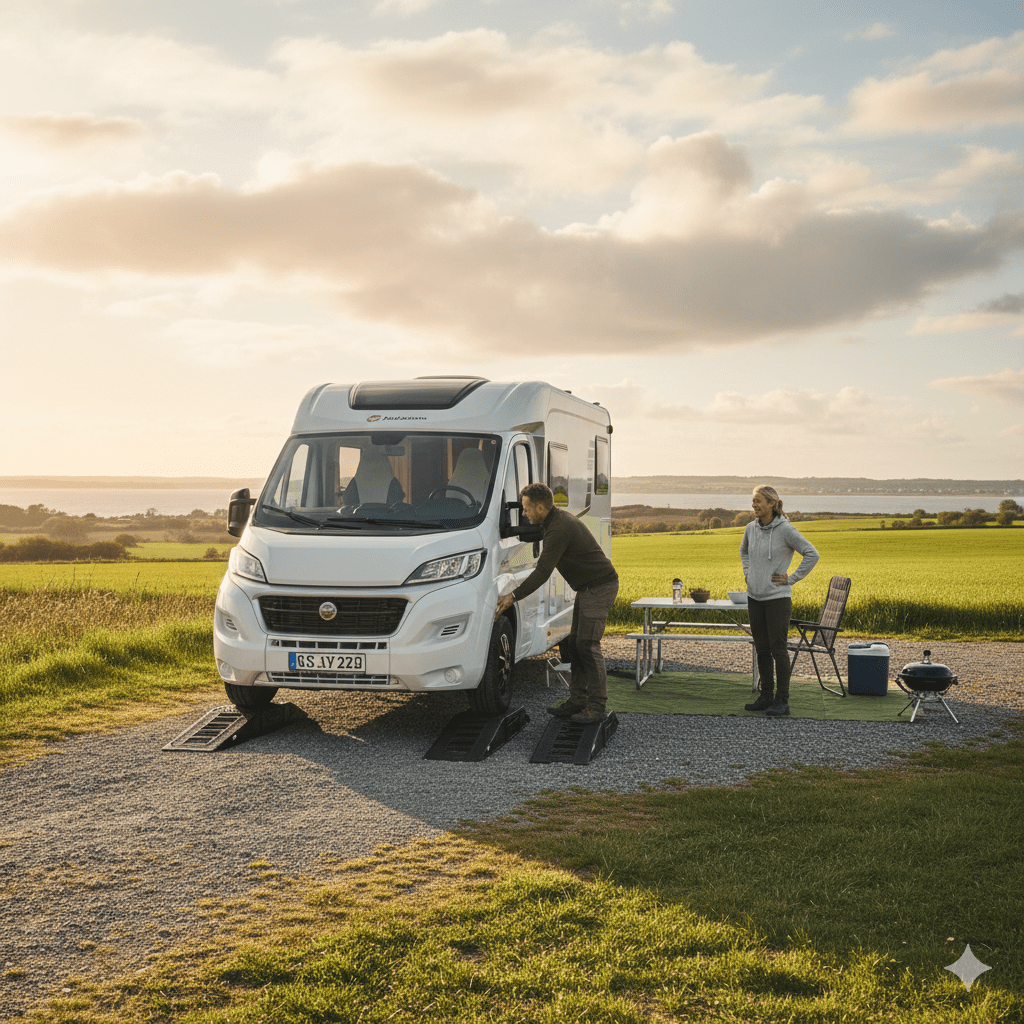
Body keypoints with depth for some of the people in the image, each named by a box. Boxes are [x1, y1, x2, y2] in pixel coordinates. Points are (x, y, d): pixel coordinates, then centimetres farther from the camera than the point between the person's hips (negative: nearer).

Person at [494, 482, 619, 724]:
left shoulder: (559, 530, -24)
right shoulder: (559, 518, 9)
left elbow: (543, 571, -26)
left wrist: (514, 596, -24)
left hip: (599, 588, -11)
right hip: (587, 587, 11)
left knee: (588, 645, -11)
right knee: (575, 644, 10)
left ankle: (596, 706, -5)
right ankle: (578, 700, 14)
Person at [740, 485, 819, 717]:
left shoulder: (785, 529, -13)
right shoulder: (751, 528, 6)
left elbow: (812, 554, -11)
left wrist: (792, 578, -11)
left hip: (778, 597, -6)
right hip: (755, 597, 6)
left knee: (778, 649, -3)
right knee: (761, 649, 11)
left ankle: (782, 701, 4)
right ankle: (766, 696, 20)